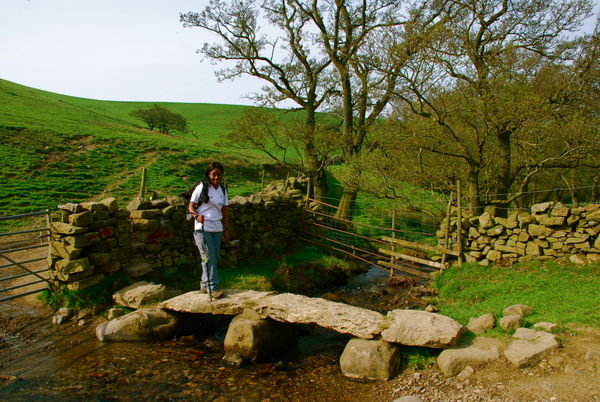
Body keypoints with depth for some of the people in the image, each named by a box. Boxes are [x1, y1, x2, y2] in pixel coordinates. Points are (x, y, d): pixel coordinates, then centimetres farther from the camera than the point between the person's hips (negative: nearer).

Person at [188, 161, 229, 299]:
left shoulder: (223, 191, 11)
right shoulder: (201, 188, -5)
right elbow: (191, 206, -4)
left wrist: (226, 229, 12)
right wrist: (197, 216, -24)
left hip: (217, 228, 6)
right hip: (202, 228, -6)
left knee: (215, 258, 9)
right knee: (209, 257, -11)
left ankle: (204, 285, 23)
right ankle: (213, 287, -10)